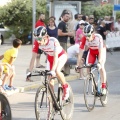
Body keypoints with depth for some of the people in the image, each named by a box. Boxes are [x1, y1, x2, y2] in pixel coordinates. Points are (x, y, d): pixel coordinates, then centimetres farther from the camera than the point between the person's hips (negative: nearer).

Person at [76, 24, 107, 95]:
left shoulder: (98, 37, -38)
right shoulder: (84, 39, -30)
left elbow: (100, 51, -38)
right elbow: (81, 51, -26)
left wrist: (99, 62, -47)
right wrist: (78, 64, -29)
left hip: (101, 50, -3)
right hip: (91, 51, 3)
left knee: (101, 67, -19)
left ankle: (104, 87, -11)